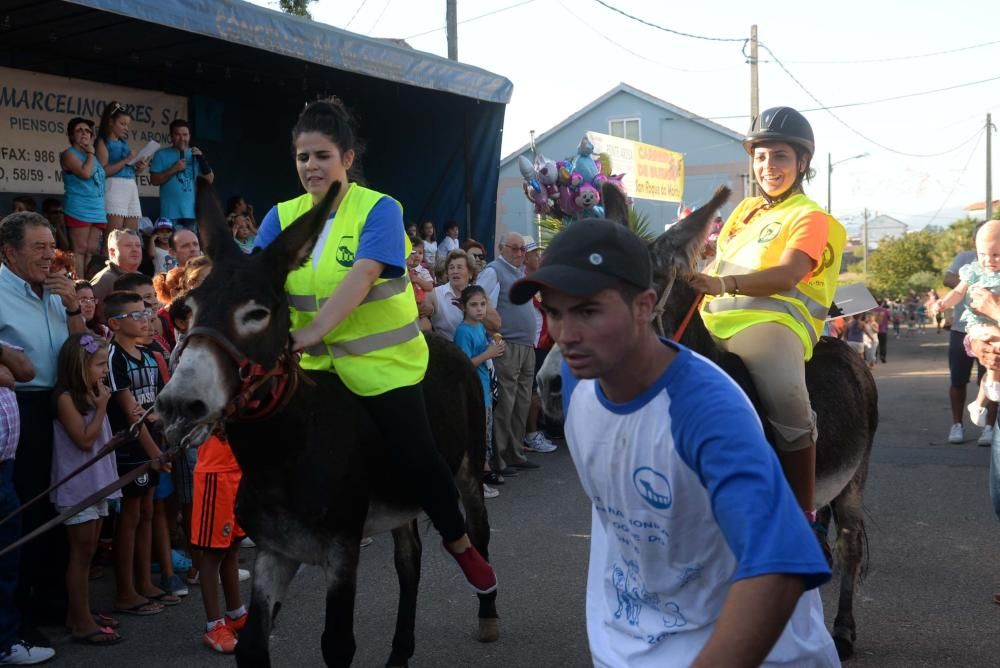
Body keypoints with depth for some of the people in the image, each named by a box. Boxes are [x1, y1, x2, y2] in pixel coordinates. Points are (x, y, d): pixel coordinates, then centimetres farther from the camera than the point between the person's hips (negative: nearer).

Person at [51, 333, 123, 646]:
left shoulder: (91, 396, 12)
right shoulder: (66, 399, -14)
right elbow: (85, 439, -19)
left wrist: (100, 403, 4)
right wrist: (102, 406, -15)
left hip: (96, 482, 9)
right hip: (77, 486, -9)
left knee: (88, 551, 13)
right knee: (81, 552, -4)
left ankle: (80, 613, 21)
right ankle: (81, 623, 1)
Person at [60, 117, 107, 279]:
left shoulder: (92, 155, 21)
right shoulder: (69, 154, -1)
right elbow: (85, 172, -15)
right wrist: (90, 153, -4)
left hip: (97, 210, 7)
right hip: (79, 209, -7)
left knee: (92, 251, 4)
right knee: (80, 250, -9)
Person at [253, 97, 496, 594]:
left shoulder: (378, 209, -12)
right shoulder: (282, 217, 2)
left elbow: (362, 277, -27)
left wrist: (313, 331, -40)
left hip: (383, 360, -4)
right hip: (315, 364, 4)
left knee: (415, 457, -5)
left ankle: (459, 543, 23)